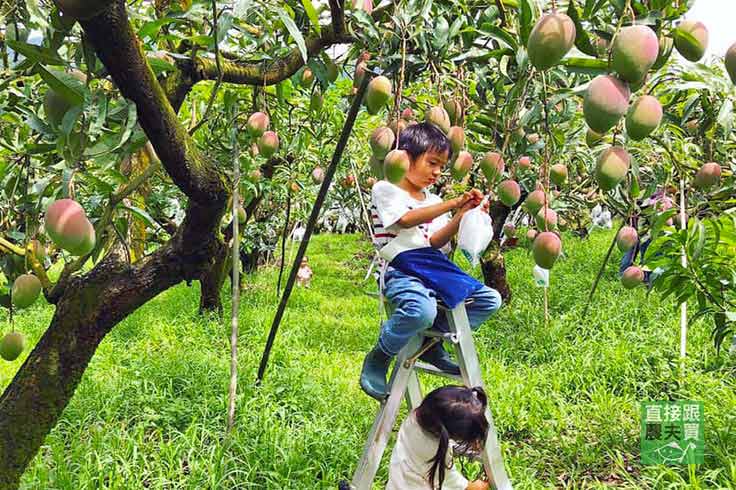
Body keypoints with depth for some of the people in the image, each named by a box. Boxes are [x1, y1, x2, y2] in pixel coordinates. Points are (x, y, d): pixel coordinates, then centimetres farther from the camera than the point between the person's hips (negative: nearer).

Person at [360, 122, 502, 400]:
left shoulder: (433, 202, 20)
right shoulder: (385, 189, 0)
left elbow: (434, 242, 7)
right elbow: (406, 219, -19)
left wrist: (461, 214, -5)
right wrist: (453, 204, -19)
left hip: (433, 268, 7)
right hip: (400, 271, -7)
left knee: (490, 299, -4)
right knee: (422, 310, -39)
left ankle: (433, 342, 9)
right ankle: (377, 359, -12)